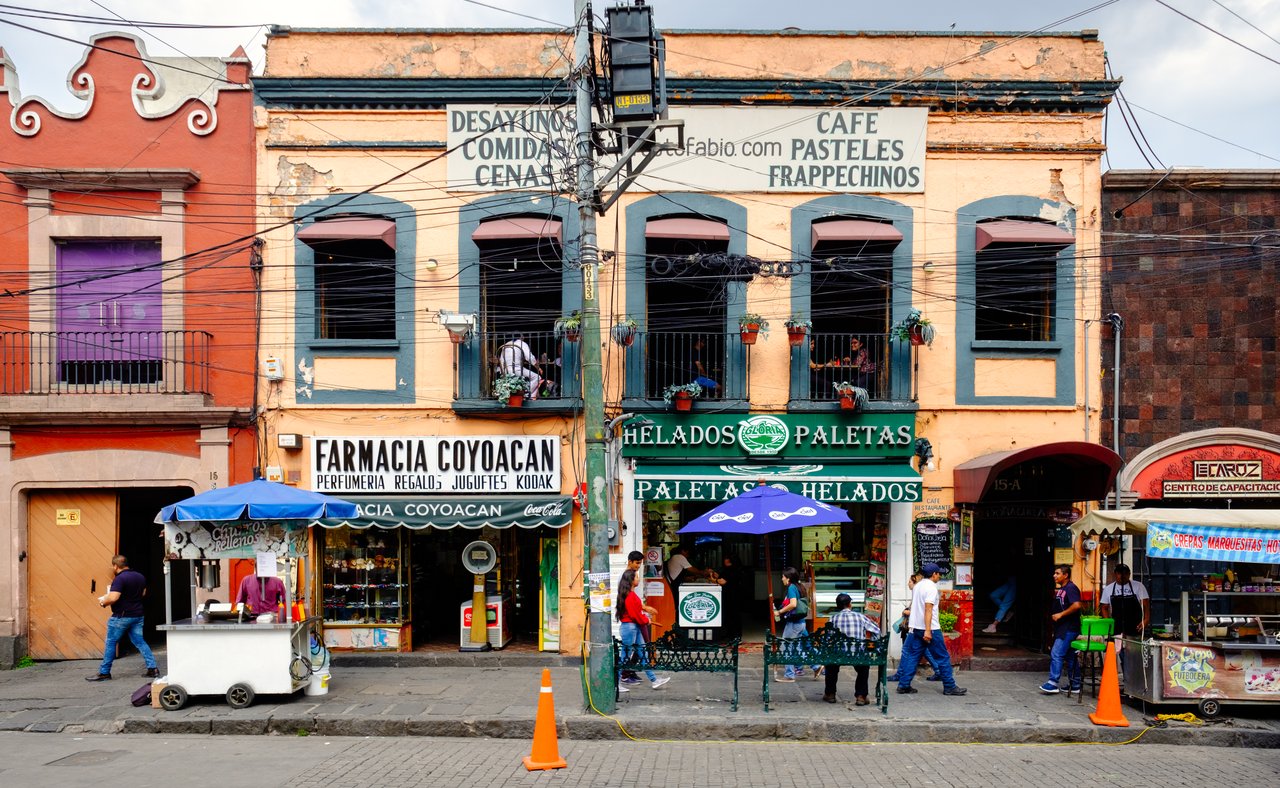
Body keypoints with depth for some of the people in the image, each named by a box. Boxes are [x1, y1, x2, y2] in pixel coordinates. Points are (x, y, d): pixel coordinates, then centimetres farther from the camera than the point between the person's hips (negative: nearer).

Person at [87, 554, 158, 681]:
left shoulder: (119, 579, -17)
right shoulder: (140, 577, 9)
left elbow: (113, 597, -24)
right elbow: (143, 593, 21)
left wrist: (103, 602, -6)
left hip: (121, 616, -7)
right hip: (137, 615, 8)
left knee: (110, 643, 4)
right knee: (139, 642, 11)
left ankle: (104, 673, 10)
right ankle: (152, 668, 4)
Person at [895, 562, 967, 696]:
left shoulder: (917, 586, 14)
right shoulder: (931, 587, -13)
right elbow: (928, 609, -21)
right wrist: (927, 631, -25)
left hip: (916, 628, 8)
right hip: (930, 629, -8)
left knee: (912, 656, 7)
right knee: (943, 657, 3)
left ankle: (903, 685, 4)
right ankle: (949, 687, 8)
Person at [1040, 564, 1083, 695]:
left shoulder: (1071, 588, -13)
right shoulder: (1060, 589, 17)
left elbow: (1076, 605, -25)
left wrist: (1060, 614, -20)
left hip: (1069, 628, -10)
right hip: (1061, 628, 10)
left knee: (1056, 653, -13)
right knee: (1069, 656, 13)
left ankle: (1053, 683, -11)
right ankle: (1075, 685, 20)